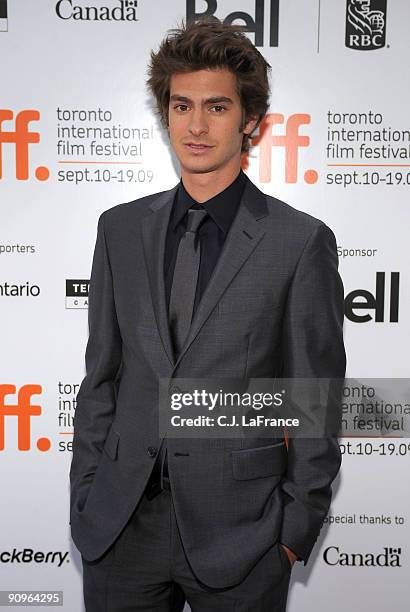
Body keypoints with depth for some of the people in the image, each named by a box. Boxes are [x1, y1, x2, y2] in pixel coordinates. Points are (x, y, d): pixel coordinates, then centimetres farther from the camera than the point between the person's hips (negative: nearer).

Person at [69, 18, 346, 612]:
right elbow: (101, 376, 6)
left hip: (239, 530, -2)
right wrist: (84, 499, 6)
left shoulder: (301, 240, -8)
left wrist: (297, 529, -3)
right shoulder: (121, 228, 4)